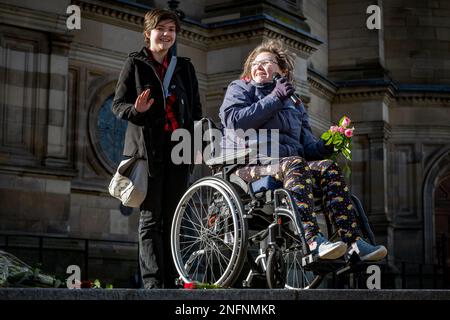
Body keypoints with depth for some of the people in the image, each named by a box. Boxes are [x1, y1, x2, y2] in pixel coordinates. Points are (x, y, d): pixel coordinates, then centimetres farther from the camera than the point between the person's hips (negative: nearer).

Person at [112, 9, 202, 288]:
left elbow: (195, 108, 16)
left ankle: (170, 281, 9)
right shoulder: (135, 63, 6)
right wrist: (136, 110, -19)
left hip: (179, 150, 3)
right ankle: (153, 282, -5)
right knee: (151, 218, -5)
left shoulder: (185, 67, 15)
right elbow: (118, 104, 3)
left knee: (172, 218, 5)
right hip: (148, 149, -3)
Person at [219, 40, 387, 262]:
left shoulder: (292, 101, 30)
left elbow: (306, 140, 21)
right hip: (249, 166, -5)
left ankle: (353, 243, -35)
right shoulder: (240, 89, 15)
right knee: (295, 165, -35)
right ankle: (312, 241, -51)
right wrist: (275, 98, -7)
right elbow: (236, 121, -6)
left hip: (289, 164, 5)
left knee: (329, 168, -24)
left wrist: (323, 147, -3)